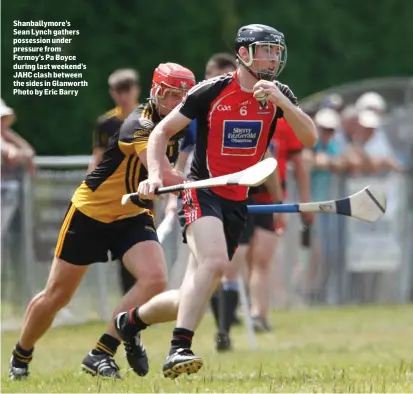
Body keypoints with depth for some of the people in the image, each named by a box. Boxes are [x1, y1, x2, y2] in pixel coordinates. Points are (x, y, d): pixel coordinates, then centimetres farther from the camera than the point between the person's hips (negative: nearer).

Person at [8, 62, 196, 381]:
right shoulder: (139, 125, -25)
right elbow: (163, 175, -40)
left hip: (134, 216, 6)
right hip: (91, 212, -6)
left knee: (154, 279, -21)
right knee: (57, 295, 4)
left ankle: (101, 354, -13)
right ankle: (21, 356, 30)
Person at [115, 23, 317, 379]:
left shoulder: (280, 95, 3)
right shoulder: (211, 91, -8)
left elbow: (310, 138, -9)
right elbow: (163, 131, 0)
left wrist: (281, 102, -23)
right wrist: (155, 175, -15)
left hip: (238, 203, 5)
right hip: (202, 192, -5)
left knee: (193, 296, 6)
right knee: (214, 261, -33)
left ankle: (132, 320, 32)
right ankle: (179, 350, -38)